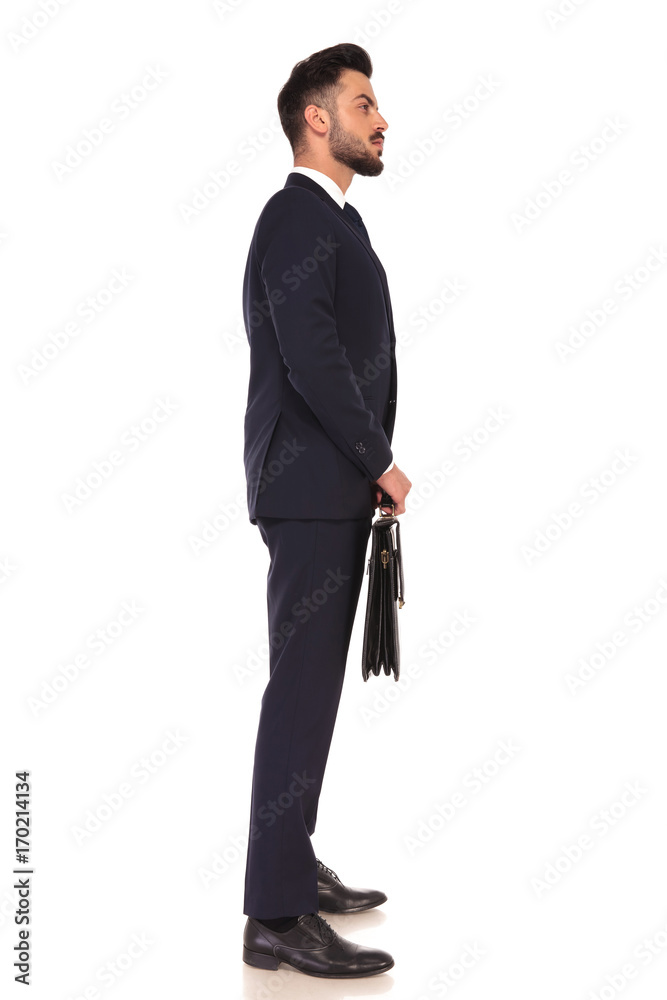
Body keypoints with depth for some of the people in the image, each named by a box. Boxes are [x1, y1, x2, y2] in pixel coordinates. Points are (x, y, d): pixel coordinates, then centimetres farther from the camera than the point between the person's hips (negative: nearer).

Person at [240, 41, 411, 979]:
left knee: (314, 686, 14)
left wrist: (371, 465, 9)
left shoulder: (332, 219, 20)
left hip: (336, 490, 10)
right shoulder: (296, 216, -10)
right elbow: (310, 358, -20)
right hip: (312, 490, -10)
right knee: (302, 691, -7)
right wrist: (382, 463, -12)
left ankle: (293, 865, 27)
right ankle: (277, 917, 0)